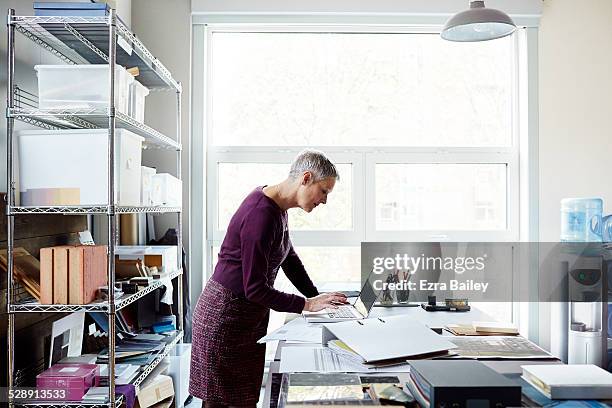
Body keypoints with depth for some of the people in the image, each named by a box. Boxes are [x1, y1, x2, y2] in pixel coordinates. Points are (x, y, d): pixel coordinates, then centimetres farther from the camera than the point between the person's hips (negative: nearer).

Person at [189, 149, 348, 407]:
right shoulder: (261, 215, -26)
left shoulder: (277, 208, 5)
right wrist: (308, 305, -19)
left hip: (250, 318, 10)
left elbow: (289, 259, 15)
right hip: (225, 317, -10)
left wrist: (318, 298, 7)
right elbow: (254, 289, -24)